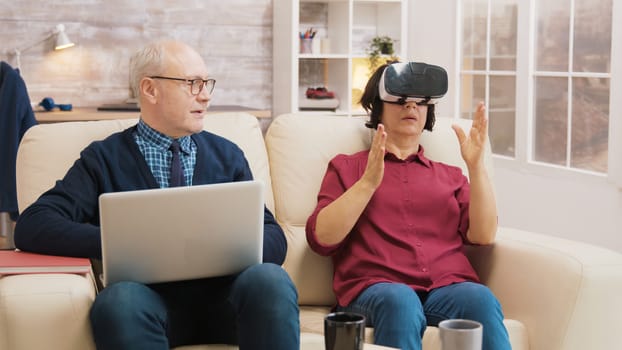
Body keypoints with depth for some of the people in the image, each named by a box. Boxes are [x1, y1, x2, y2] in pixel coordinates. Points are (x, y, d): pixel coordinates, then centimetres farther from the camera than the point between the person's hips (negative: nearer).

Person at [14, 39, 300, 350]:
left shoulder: (227, 156, 17)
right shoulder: (104, 159, 8)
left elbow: (274, 241, 11)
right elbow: (32, 226, -4)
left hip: (224, 293, 2)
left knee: (270, 279, -31)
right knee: (120, 299, -36)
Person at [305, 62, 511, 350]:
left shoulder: (450, 175, 26)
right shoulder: (347, 167, 19)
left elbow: (483, 235, 9)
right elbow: (321, 239, 3)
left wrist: (476, 165, -1)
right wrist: (368, 182, -8)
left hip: (448, 287, 2)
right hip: (375, 288, -2)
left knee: (481, 299, -33)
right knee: (400, 301, -38)